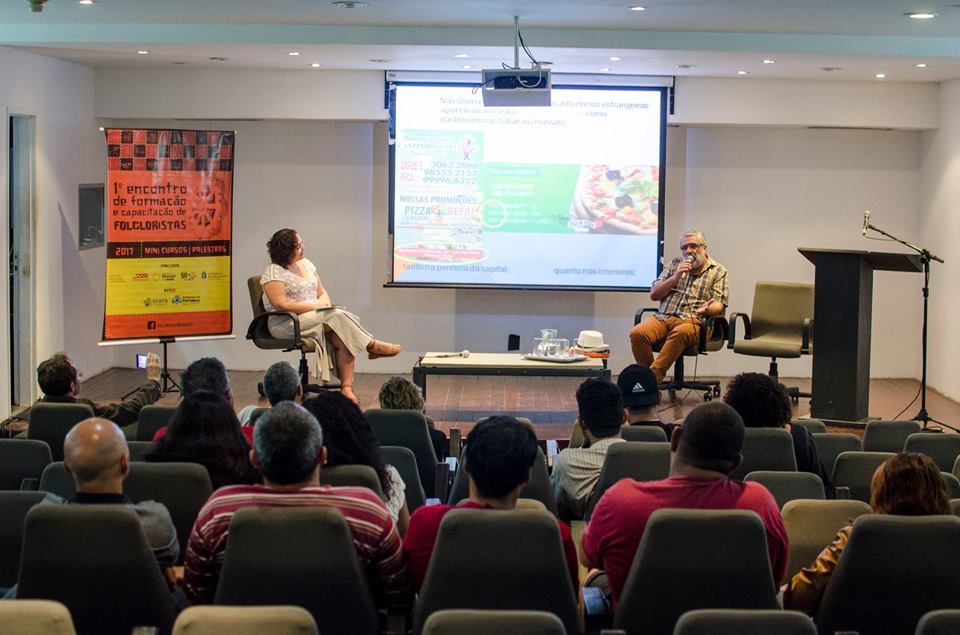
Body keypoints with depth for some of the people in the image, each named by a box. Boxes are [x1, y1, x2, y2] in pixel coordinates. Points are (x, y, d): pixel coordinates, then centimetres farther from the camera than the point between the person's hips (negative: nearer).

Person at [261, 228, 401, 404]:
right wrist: (315, 306, -18)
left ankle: (347, 387, -28)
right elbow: (281, 304, -19)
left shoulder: (306, 264, 16)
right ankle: (372, 345, -9)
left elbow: (322, 292, 21)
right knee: (337, 317, -27)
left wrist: (324, 304, -4)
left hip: (315, 317, 7)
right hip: (286, 324, -7)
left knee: (344, 339, -22)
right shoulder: (274, 272, -8)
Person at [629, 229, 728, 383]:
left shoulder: (718, 272, 13)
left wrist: (706, 309, -23)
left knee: (680, 332, -40)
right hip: (663, 318, 3)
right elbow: (654, 295, 17)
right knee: (637, 333, -28)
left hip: (693, 320, -3)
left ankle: (653, 375, -39)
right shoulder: (675, 265, 23)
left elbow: (719, 305, 2)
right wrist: (676, 277, 2)